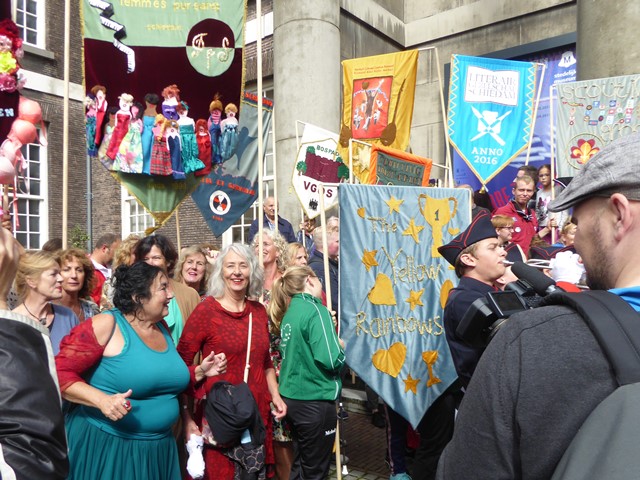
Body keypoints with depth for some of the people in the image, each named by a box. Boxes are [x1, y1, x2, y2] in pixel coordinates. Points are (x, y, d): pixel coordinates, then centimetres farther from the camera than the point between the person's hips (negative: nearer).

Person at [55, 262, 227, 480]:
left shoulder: (162, 328, 6)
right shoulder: (105, 325, -15)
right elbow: (60, 373, -16)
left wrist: (199, 372, 3)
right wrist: (101, 400, -28)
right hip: (104, 444, -6)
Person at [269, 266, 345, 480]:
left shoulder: (289, 311, 7)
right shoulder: (315, 310, -17)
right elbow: (330, 360, -25)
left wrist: (334, 342, 9)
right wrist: (342, 347, -4)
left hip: (292, 397, 8)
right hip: (315, 401, -7)